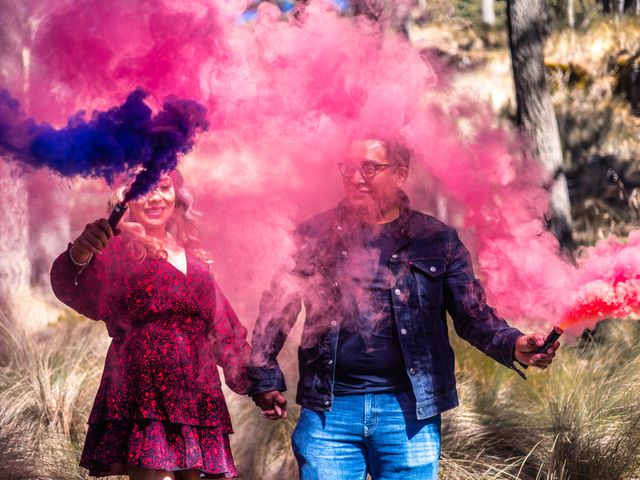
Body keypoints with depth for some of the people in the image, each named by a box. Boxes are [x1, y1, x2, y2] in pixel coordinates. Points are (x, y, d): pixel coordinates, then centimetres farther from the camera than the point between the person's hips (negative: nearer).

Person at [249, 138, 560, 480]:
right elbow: (276, 311, 12)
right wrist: (265, 379, 4)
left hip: (409, 411, 0)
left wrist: (514, 346, -16)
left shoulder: (437, 241, 6)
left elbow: (473, 316, 3)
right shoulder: (316, 235, 8)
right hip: (328, 410, 0)